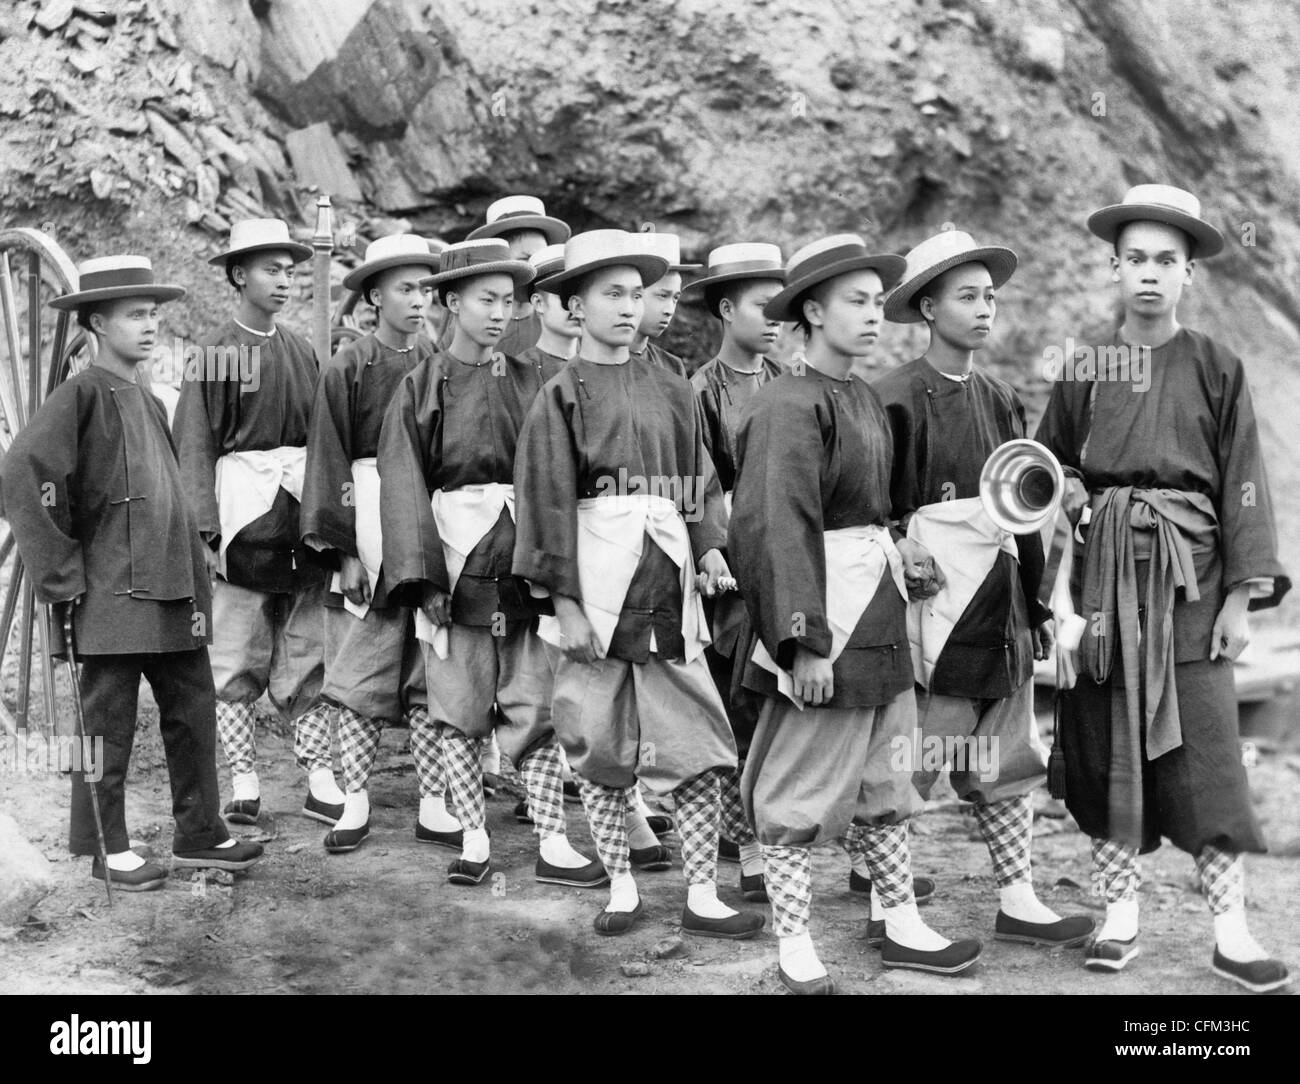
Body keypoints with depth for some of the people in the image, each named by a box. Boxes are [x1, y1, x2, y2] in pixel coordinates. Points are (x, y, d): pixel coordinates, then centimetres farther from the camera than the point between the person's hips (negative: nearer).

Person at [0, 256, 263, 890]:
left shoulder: (150, 403, 16)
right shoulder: (81, 396, -9)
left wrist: (194, 586, 16)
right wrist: (63, 581, -16)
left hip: (173, 596, 8)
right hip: (111, 596, -8)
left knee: (194, 713, 11)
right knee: (108, 725, 3)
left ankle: (200, 835, 23)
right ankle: (107, 850, 16)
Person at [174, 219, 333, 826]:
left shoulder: (301, 350, 11)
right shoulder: (216, 351, -3)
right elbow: (195, 446, -7)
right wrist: (204, 530, -15)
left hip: (303, 518, 5)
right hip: (242, 517, -4)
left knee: (309, 654, 7)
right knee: (237, 658, 2)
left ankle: (320, 781, 12)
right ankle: (244, 785, 10)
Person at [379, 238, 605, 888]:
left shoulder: (533, 384, 7)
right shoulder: (420, 388, 3)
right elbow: (404, 487, -4)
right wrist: (422, 578, -14)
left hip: (521, 559, 1)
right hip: (452, 557, 0)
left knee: (534, 704, 2)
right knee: (458, 706, 6)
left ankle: (552, 846, 7)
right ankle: (474, 839, 18)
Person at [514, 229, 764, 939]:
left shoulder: (670, 392, 11)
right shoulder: (562, 395, 0)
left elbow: (698, 482, 14)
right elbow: (548, 502, -5)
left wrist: (709, 547, -4)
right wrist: (563, 603, -11)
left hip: (668, 582, 3)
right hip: (597, 587, -3)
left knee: (697, 742, 1)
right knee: (597, 742, 6)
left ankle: (702, 898, 10)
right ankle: (620, 887, 22)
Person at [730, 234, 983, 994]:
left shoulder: (865, 398, 11)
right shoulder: (791, 406, -16)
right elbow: (778, 528, -23)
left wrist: (894, 549, 5)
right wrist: (805, 640, -26)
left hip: (880, 614, 9)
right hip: (829, 617, -9)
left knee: (881, 778, 17)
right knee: (803, 787, 3)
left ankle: (904, 927, 29)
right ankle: (796, 950, 15)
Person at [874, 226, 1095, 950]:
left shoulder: (1001, 399, 13)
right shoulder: (899, 400, -9)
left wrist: (1037, 603, 15)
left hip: (1002, 602, 7)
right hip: (933, 594, -7)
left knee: (1009, 755, 10)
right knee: (913, 758, -1)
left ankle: (1018, 901, 18)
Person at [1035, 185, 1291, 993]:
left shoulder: (1216, 368, 2)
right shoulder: (1084, 370, 8)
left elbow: (1243, 484, 0)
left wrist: (1242, 597, -6)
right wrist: (1062, 494, -4)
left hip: (1189, 573, -2)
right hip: (1103, 572, 2)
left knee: (1204, 749, -4)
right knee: (1107, 744, 4)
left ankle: (1232, 932, 4)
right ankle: (1120, 916, 15)